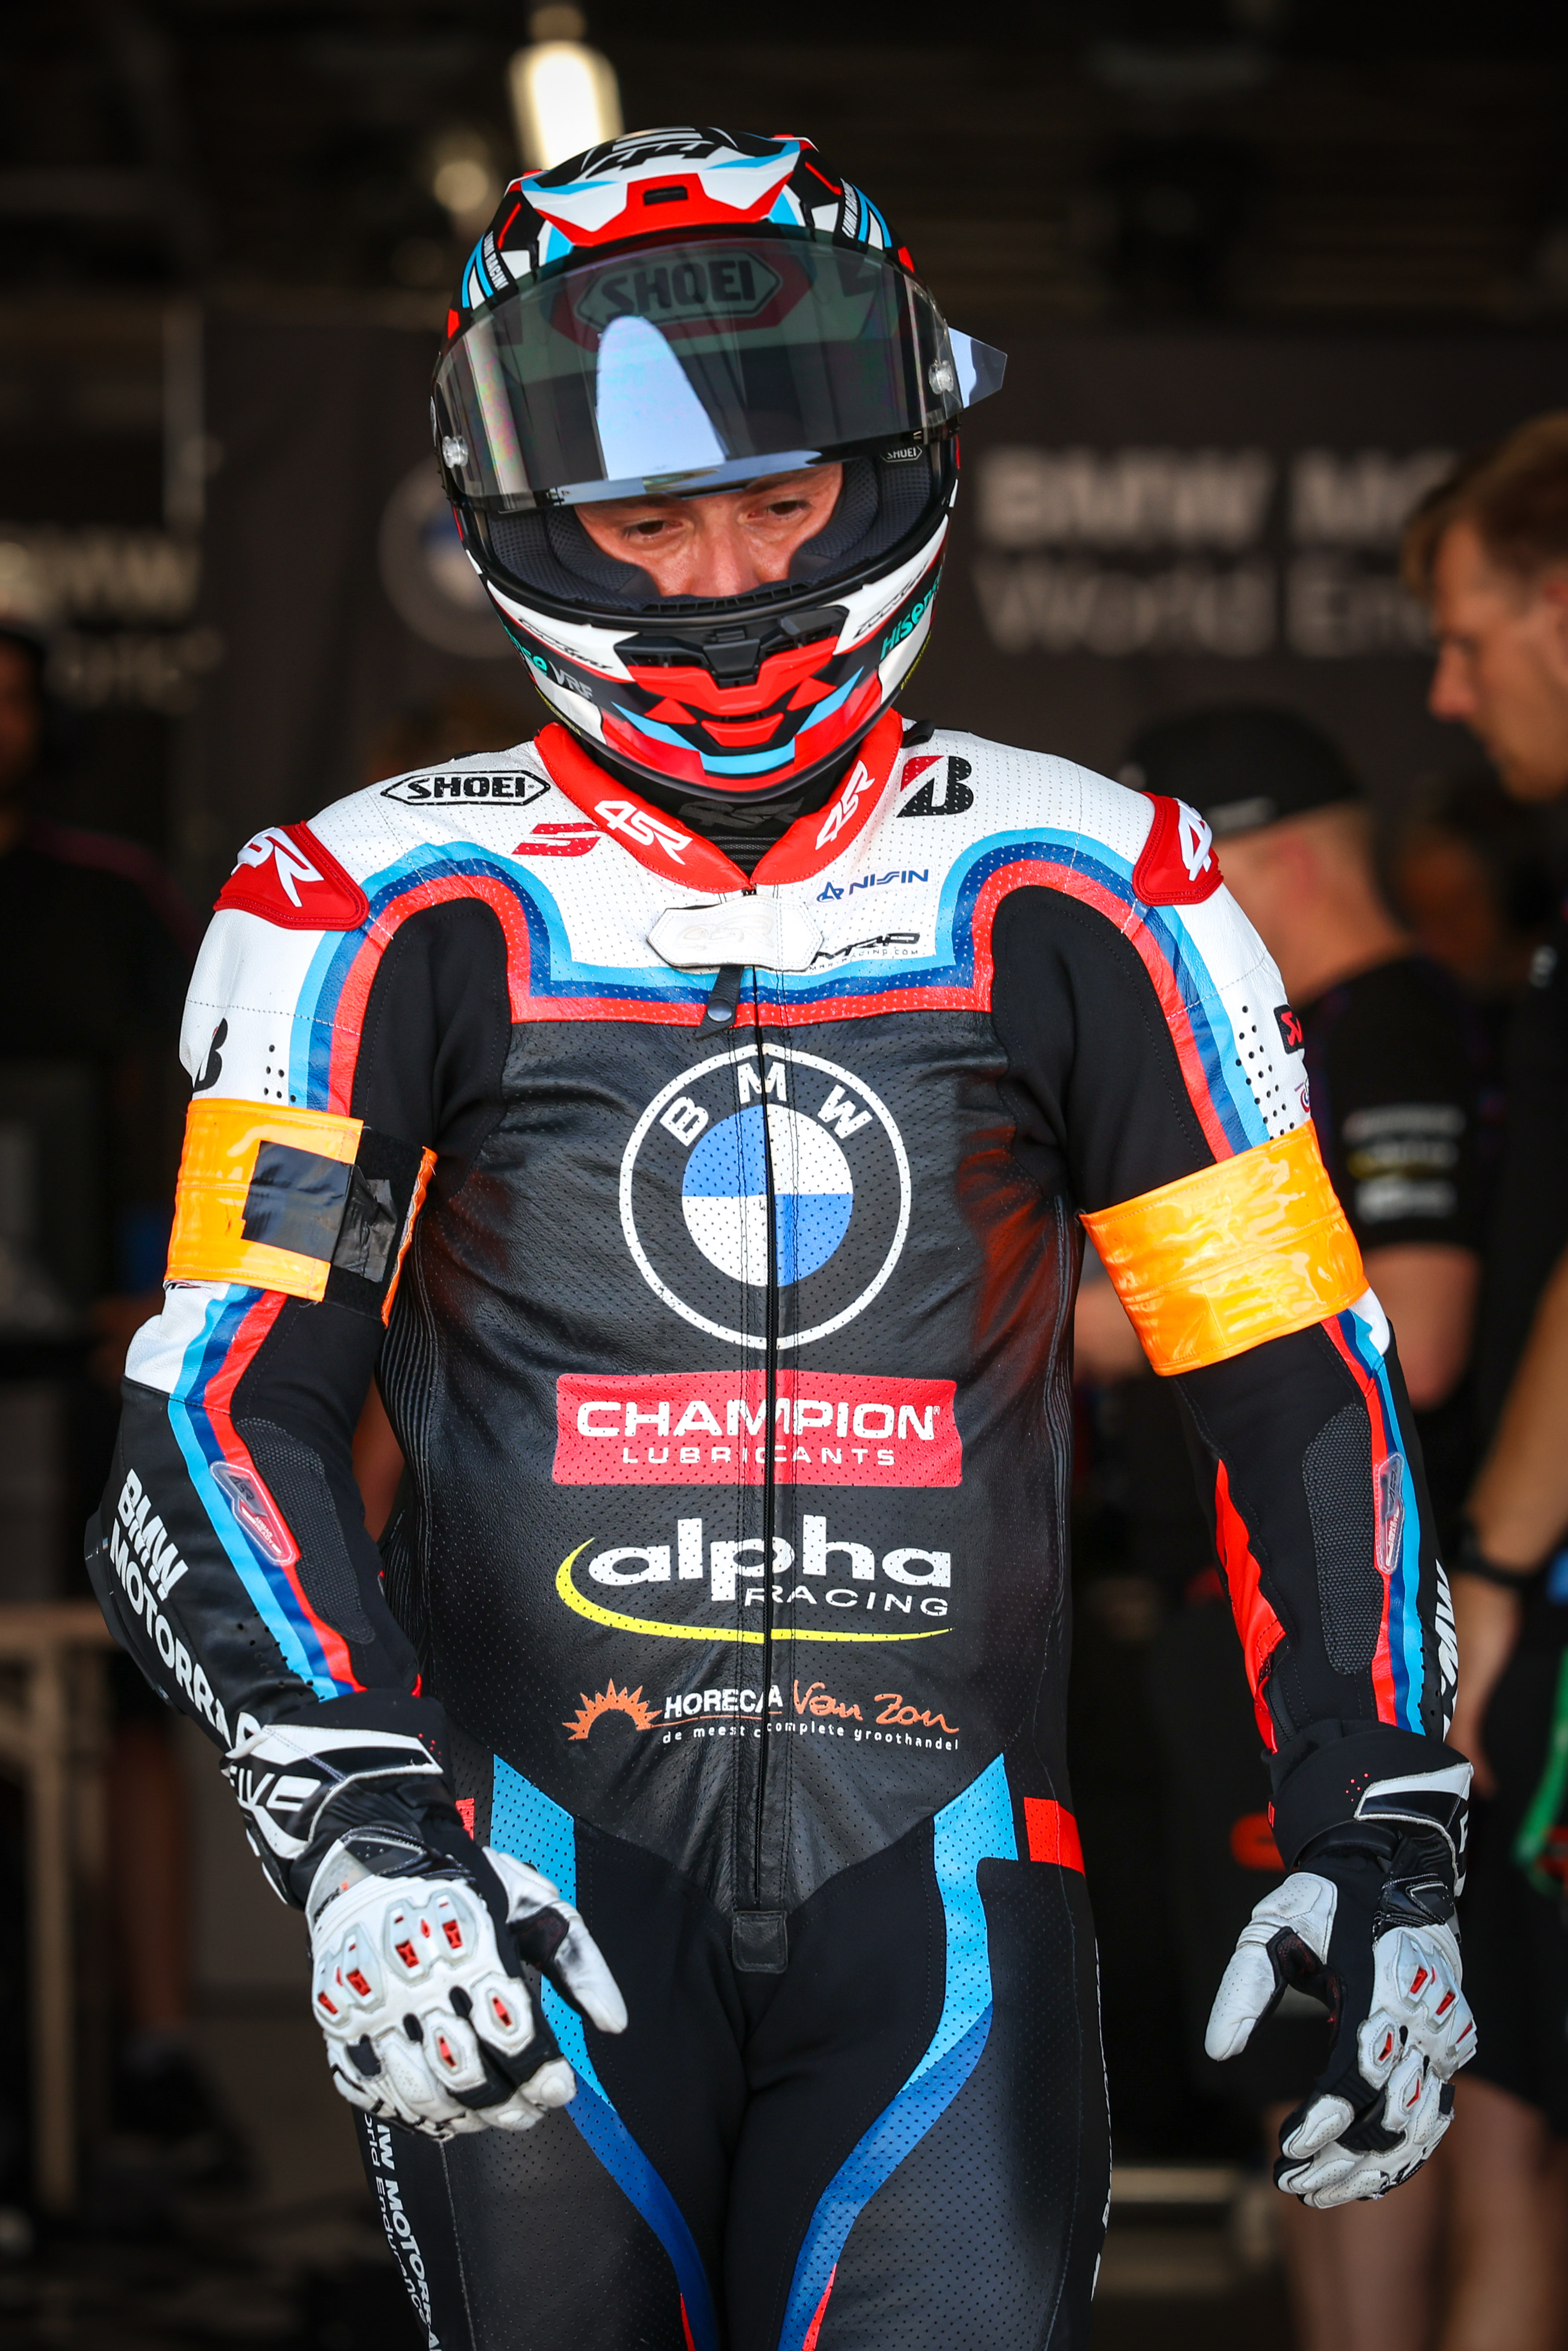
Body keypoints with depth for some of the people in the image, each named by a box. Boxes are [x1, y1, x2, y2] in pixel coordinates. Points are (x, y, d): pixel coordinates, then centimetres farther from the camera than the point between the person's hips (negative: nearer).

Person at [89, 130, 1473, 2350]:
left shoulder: (1079, 893, 5)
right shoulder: (386, 907, 0)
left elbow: (1302, 1390, 9)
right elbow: (225, 1410, -7)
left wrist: (1380, 1841, 2)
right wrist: (356, 1821, -22)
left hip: (939, 1880, 0)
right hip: (534, 1893, 0)